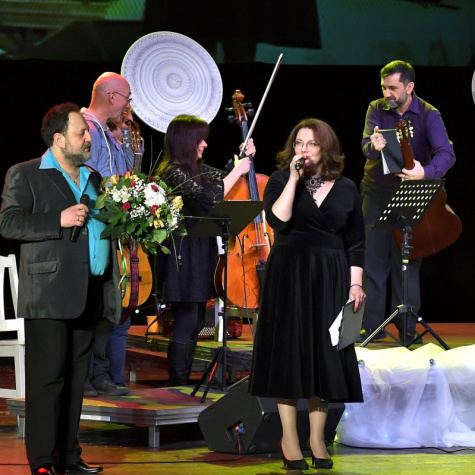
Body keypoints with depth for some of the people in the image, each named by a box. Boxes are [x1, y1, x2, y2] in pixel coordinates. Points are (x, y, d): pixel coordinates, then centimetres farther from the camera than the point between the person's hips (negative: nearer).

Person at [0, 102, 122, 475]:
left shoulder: (93, 179, 21)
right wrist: (59, 220, -17)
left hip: (88, 298, 7)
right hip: (49, 296, -7)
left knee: (76, 380, 10)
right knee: (47, 378, -8)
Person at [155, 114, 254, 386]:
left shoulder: (197, 169, 11)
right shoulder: (174, 173, -17)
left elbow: (221, 180, 24)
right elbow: (212, 196, -24)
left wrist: (244, 158, 12)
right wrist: (238, 170, -15)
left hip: (200, 255, 10)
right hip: (184, 258, -10)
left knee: (196, 322, 12)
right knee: (187, 321, -7)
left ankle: (184, 382, 18)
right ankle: (178, 385, -1)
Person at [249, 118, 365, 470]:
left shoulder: (346, 189, 6)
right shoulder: (280, 180, 2)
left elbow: (356, 242, 8)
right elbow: (278, 220, -16)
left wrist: (355, 283, 0)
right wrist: (294, 179, -16)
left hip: (329, 281, 2)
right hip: (288, 276, -1)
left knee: (324, 355, 3)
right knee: (289, 352, -2)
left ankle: (318, 439, 12)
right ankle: (289, 439, 4)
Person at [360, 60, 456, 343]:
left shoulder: (428, 115, -8)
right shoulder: (377, 109, -1)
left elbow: (446, 153, -19)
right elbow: (367, 145, -13)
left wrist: (426, 172, -40)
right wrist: (374, 146, -39)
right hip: (377, 195, 2)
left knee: (407, 261, 1)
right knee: (373, 259, 2)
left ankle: (407, 327, 10)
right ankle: (373, 325, 9)